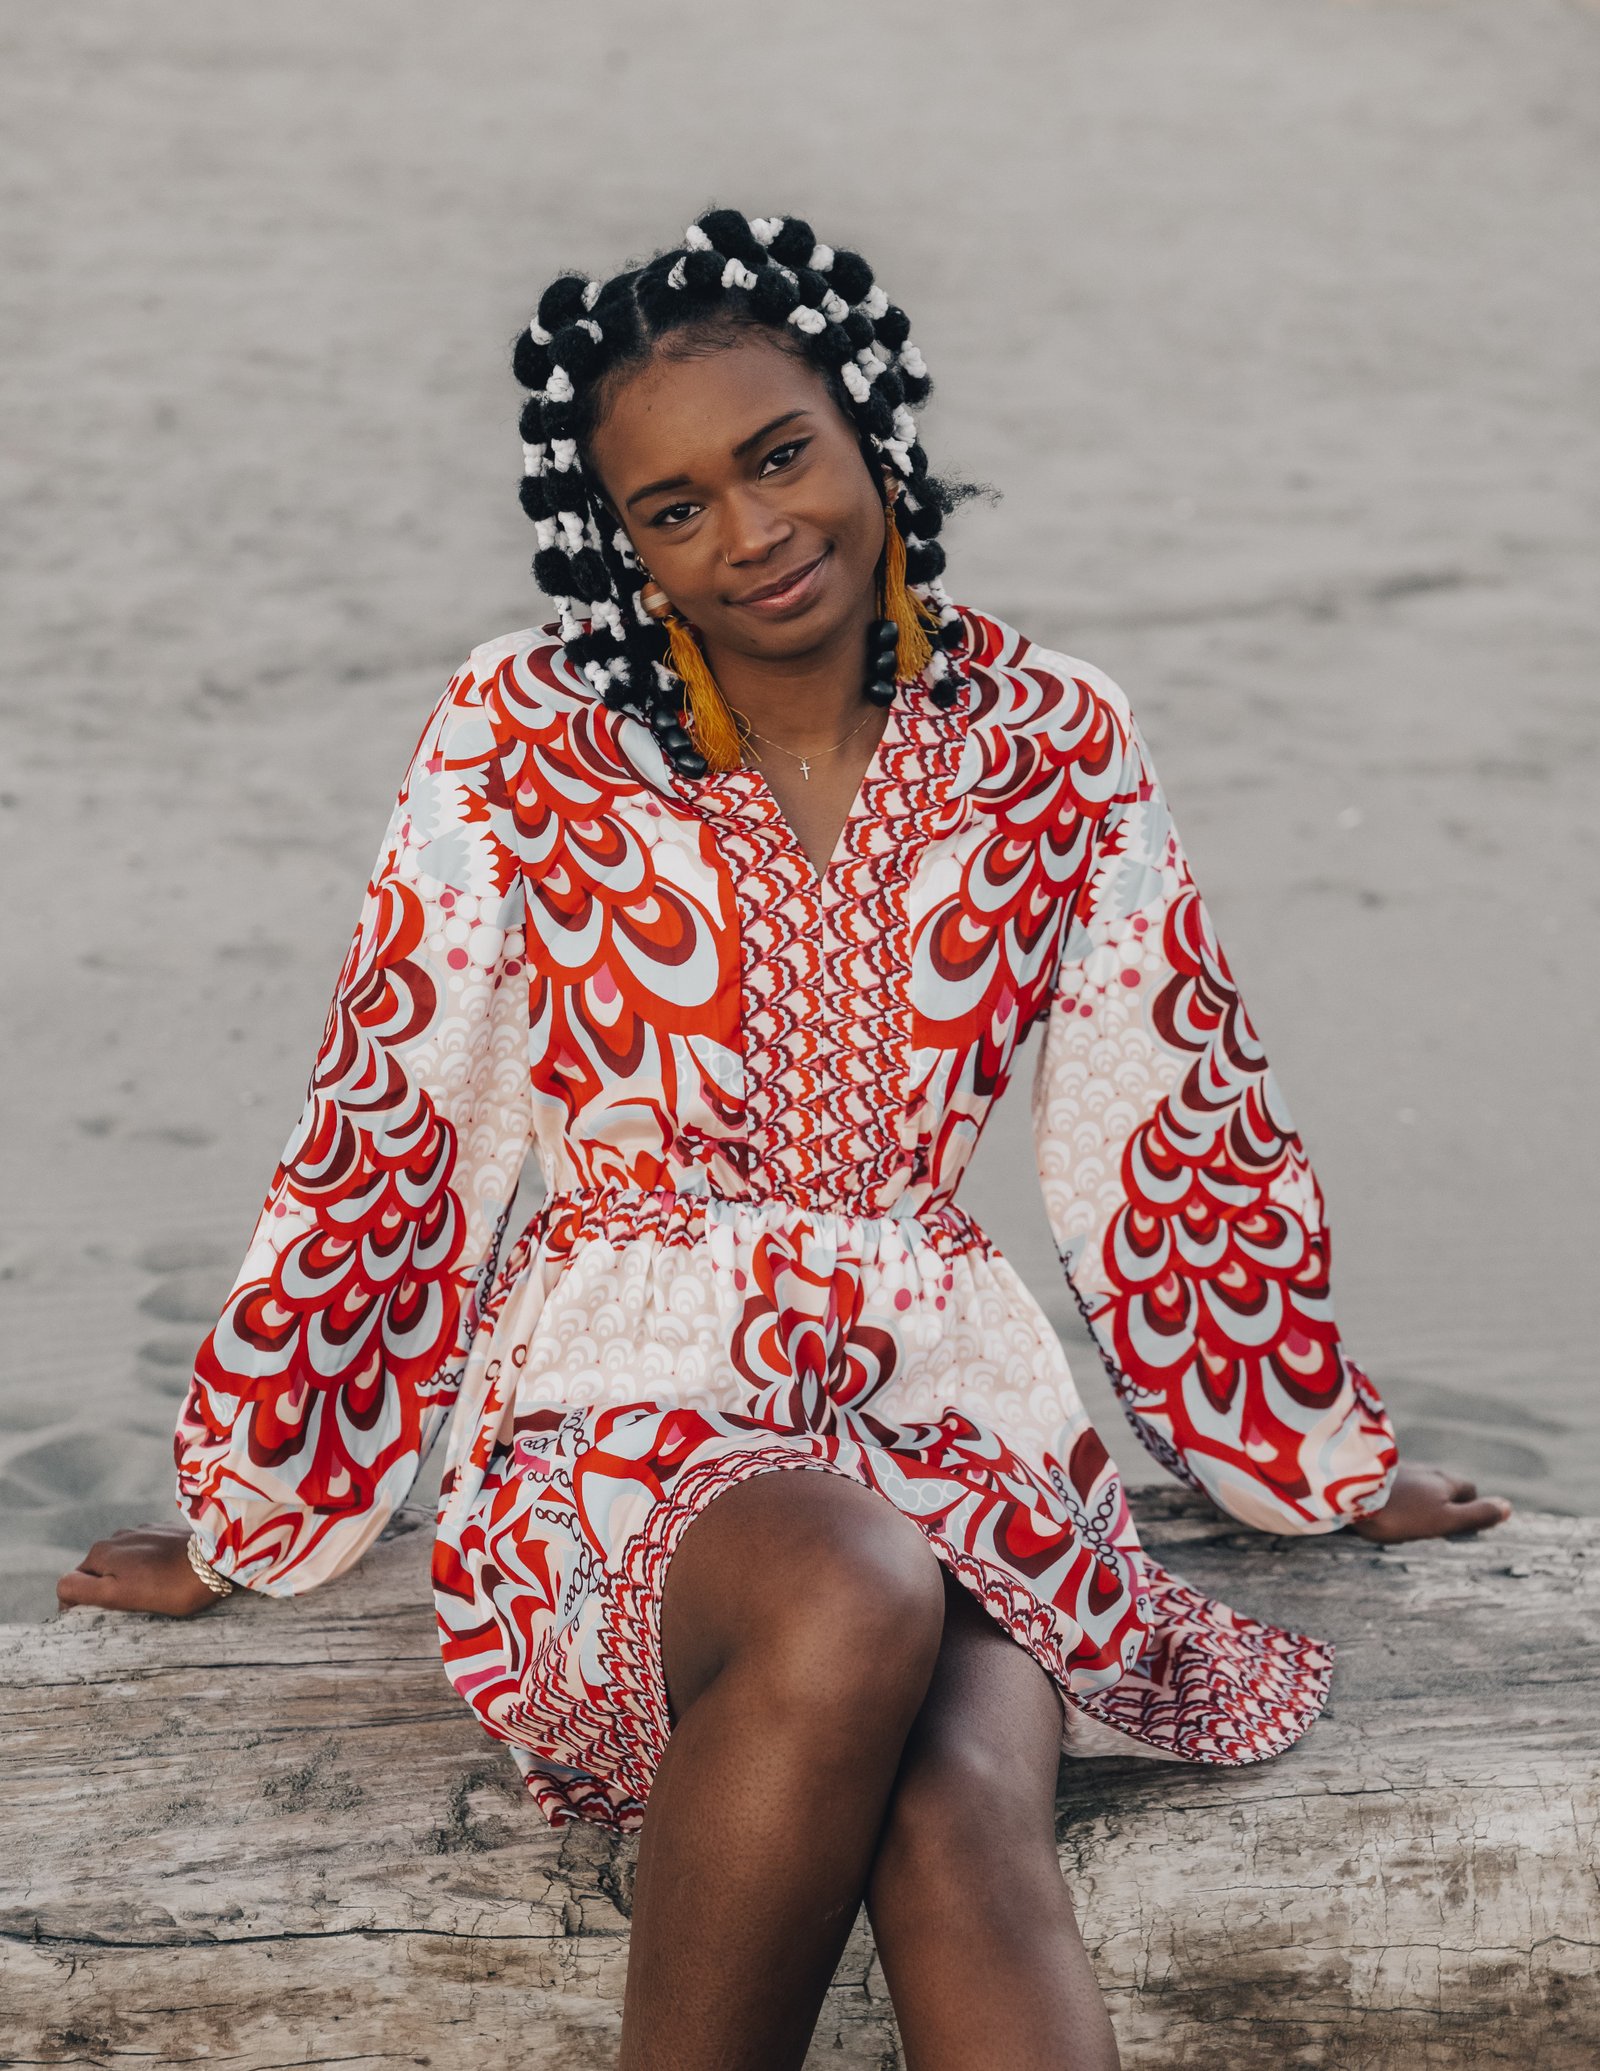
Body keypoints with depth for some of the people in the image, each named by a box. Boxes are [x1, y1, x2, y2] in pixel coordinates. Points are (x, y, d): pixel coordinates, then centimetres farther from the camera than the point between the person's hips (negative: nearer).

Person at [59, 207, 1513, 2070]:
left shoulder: (1051, 747, 7)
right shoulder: (523, 741, 0)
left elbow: (1180, 1138, 18)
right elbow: (384, 1143, 6)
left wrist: (1326, 1458, 26)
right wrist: (254, 1516, 14)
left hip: (952, 1408, 2)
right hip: (625, 1405, -1)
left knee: (957, 1824, -32)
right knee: (853, 1606, -37)